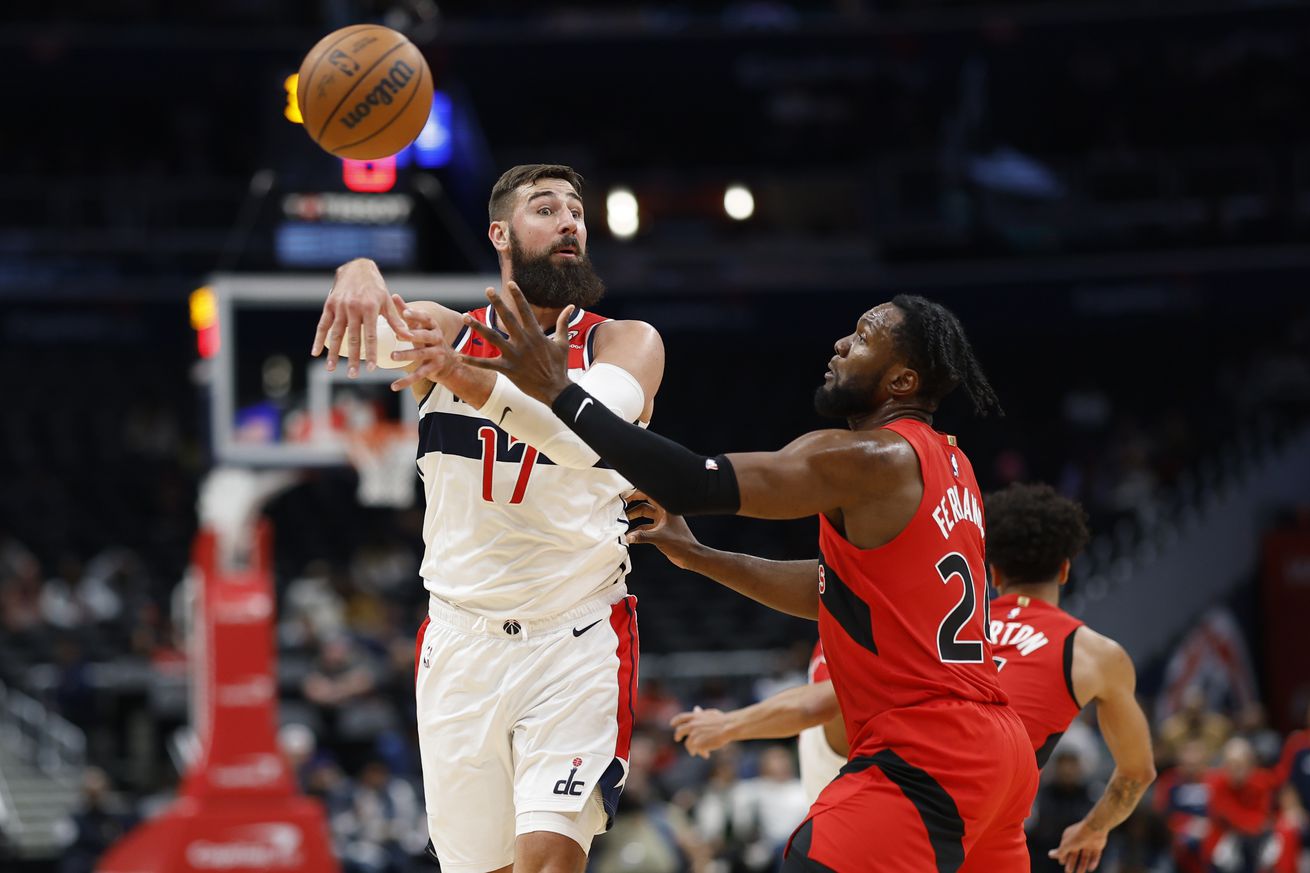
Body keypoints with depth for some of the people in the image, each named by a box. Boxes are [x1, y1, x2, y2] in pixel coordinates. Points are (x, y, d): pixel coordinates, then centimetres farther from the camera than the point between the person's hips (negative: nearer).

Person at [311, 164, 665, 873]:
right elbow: (344, 323, -16)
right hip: (460, 645, 3)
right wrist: (358, 274, -41)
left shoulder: (625, 342, -1)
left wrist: (478, 383, -43)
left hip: (576, 645, -2)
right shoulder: (444, 334, 6)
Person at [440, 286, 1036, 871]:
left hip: (924, 760, -10)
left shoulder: (867, 460, -13)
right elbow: (837, 592, 26)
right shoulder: (946, 464, 16)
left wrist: (559, 392, -15)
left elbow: (693, 484, -20)